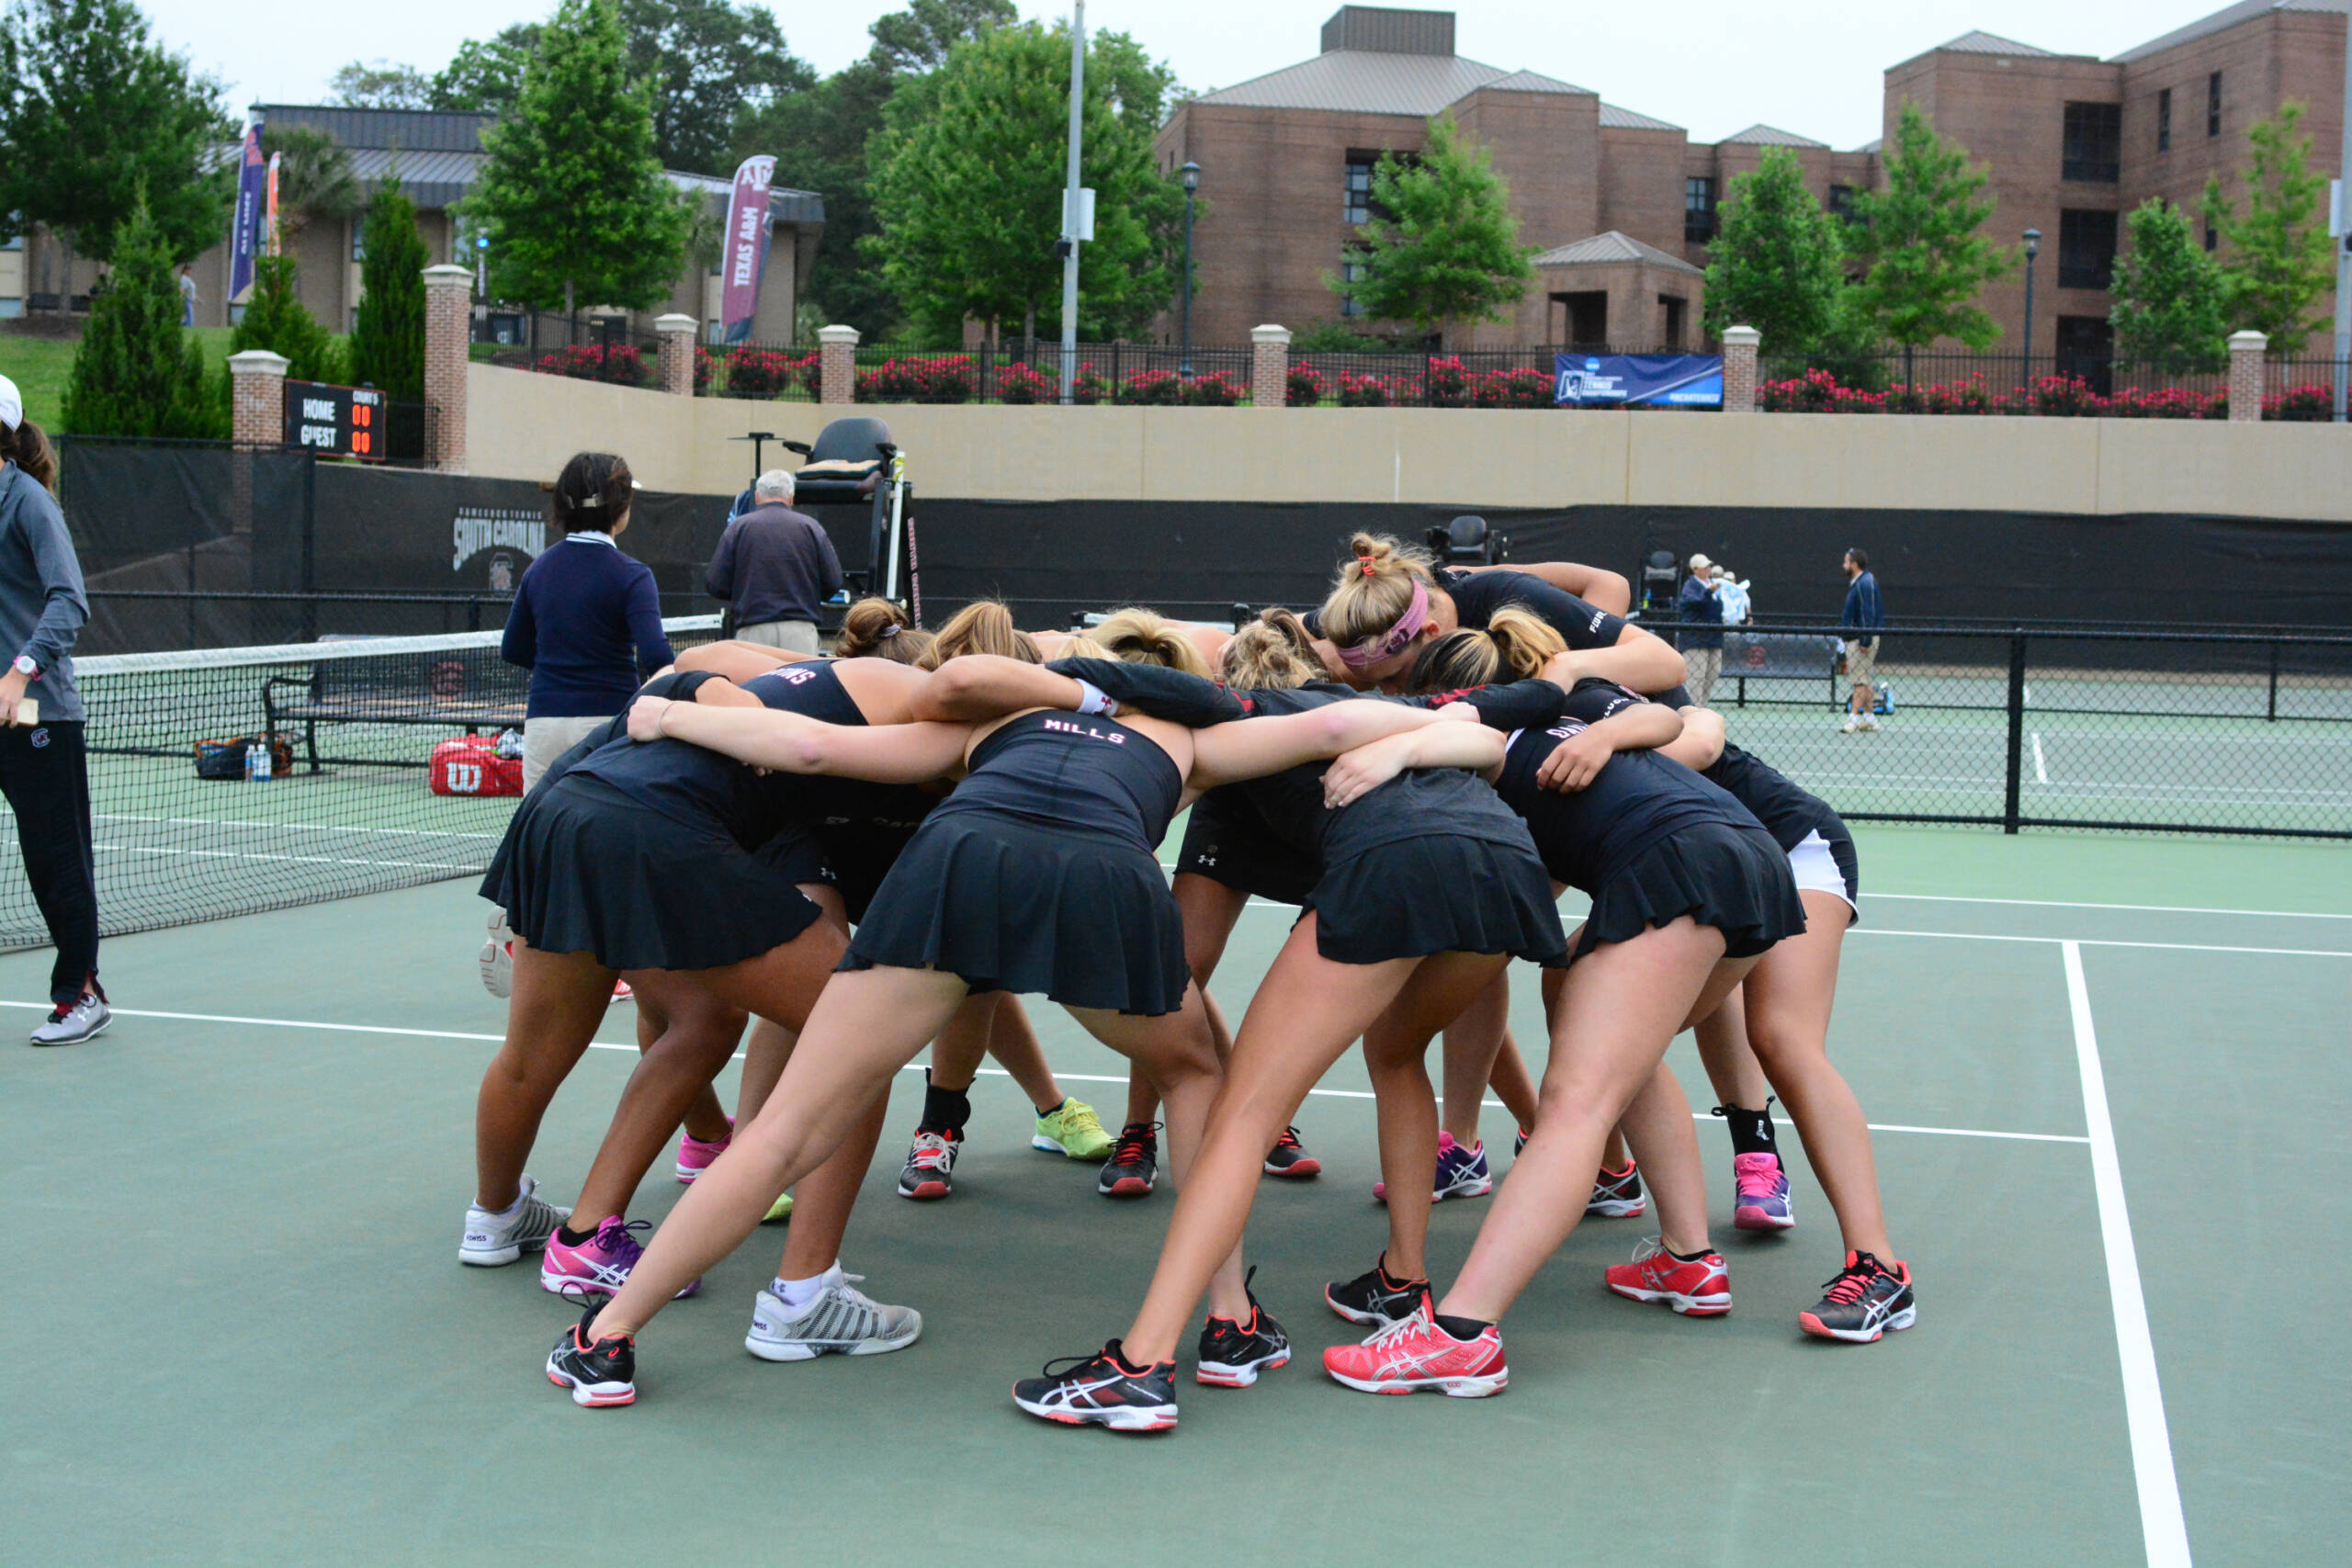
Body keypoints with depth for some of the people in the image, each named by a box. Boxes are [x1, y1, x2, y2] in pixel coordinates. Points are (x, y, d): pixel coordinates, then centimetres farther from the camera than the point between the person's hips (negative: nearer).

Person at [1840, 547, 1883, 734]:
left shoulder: (1865, 584, -16)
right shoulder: (1857, 582, 16)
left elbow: (1868, 614, -20)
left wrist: (1865, 641, -22)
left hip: (1861, 639, -11)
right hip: (1855, 639, 11)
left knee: (1860, 681, -10)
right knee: (1863, 681, 13)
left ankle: (1853, 718, -13)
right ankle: (1869, 717, 17)